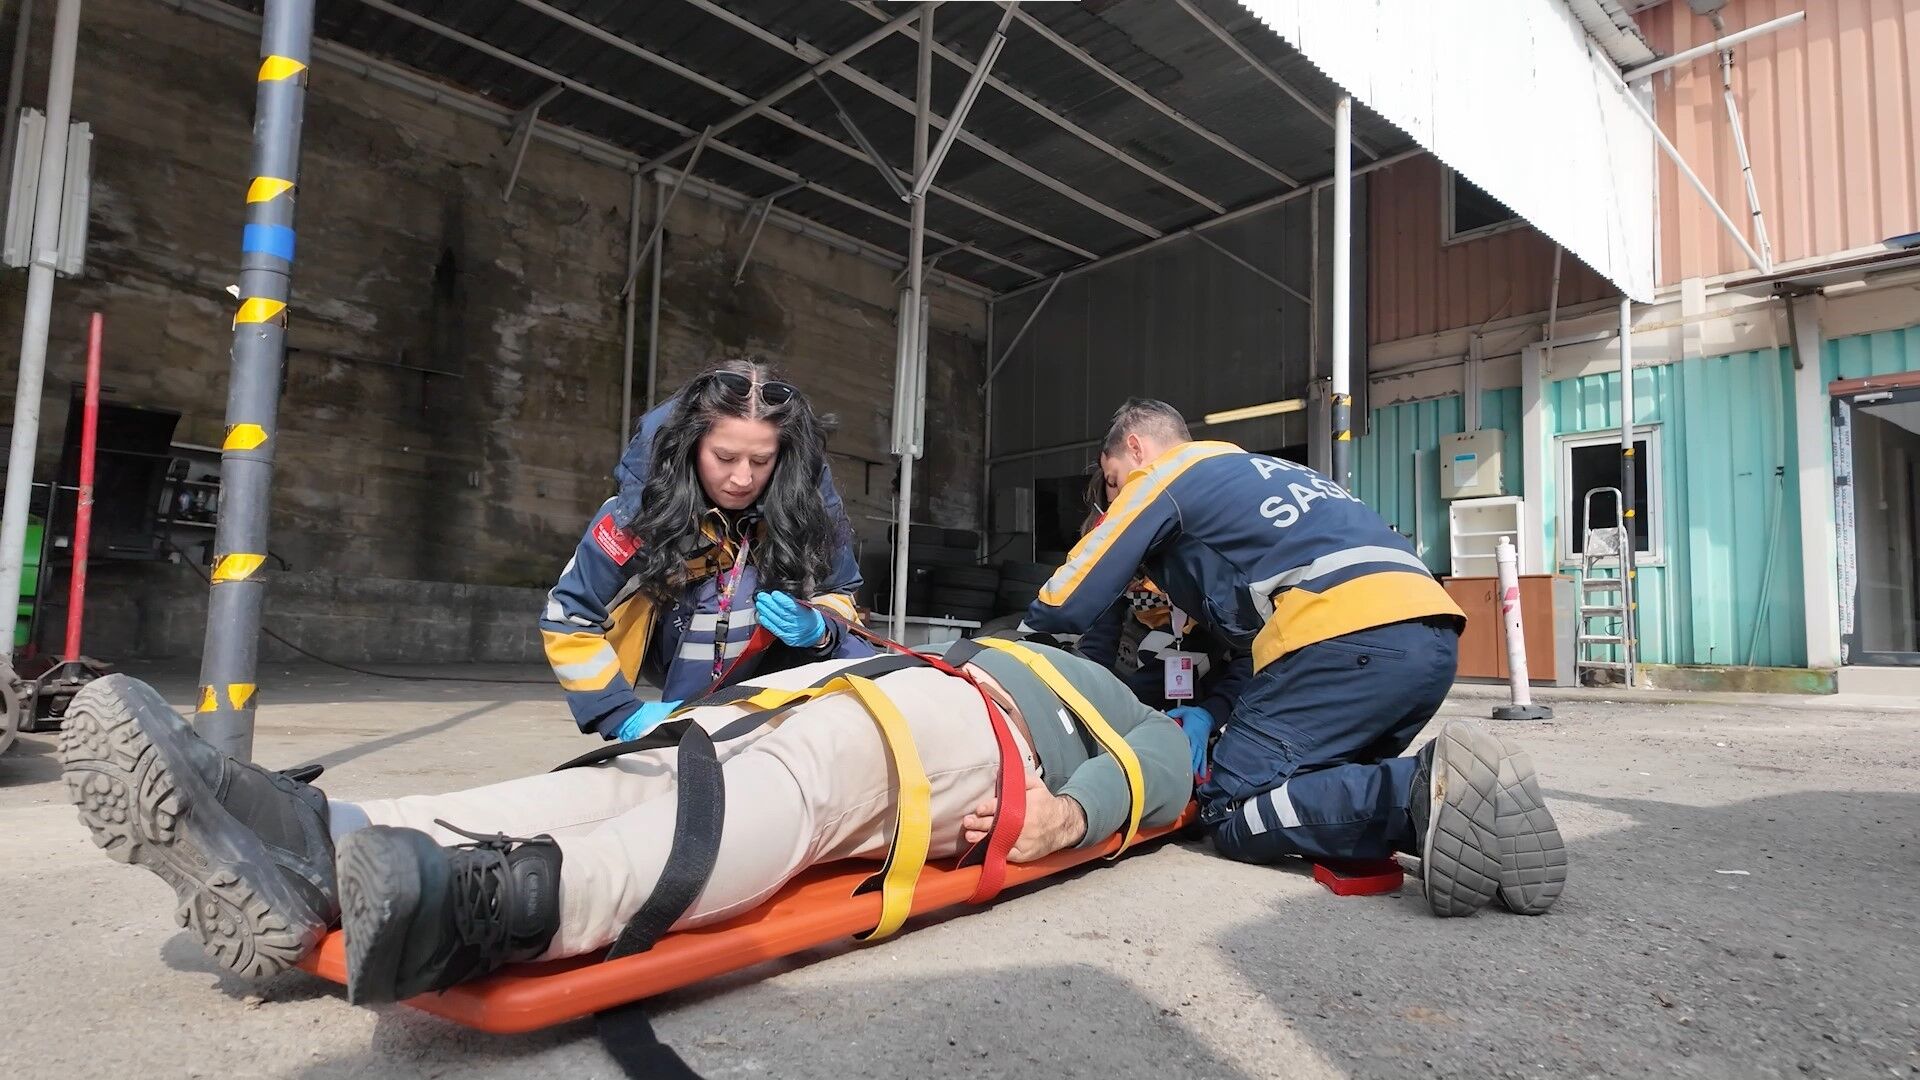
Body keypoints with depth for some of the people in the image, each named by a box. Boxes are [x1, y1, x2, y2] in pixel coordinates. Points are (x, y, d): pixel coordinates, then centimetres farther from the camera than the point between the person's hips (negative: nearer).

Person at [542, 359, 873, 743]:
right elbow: (568, 622, -19)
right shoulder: (644, 509, -26)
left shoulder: (808, 499, -23)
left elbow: (837, 595, -8)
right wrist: (625, 714, -27)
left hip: (773, 666, 2)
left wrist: (816, 629, -31)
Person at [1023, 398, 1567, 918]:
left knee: (1235, 811, -1)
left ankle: (1422, 792, -20)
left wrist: (1035, 622, 31)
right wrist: (1215, 711, 17)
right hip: (1431, 636, 9)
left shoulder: (1161, 477, 12)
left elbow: (1064, 606, 8)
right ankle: (1452, 788, -4)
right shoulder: (1251, 473, 36)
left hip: (1349, 635, -9)